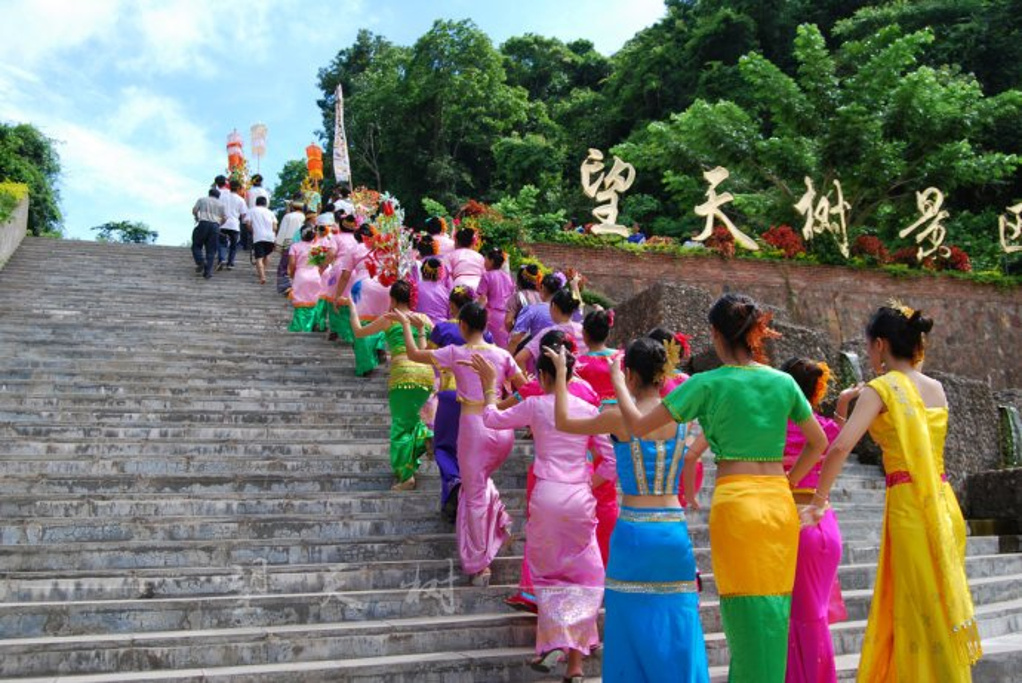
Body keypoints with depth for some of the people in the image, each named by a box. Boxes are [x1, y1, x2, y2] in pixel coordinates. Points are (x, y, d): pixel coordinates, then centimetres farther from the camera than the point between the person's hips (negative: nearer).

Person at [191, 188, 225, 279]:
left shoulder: (202, 199, 14)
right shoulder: (221, 204, 19)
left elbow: (194, 210, 3)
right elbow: (224, 218, 11)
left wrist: (197, 218, 22)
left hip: (203, 223, -2)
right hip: (215, 226, 2)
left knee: (196, 245, 10)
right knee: (210, 250, 4)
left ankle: (200, 261, -16)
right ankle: (208, 271, -3)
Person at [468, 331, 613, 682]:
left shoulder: (535, 405, -2)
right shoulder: (588, 409, 3)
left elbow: (492, 419, 11)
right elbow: (611, 462, 3)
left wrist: (490, 384, 20)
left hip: (546, 496, -1)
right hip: (580, 499, 1)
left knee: (547, 572, 19)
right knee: (583, 575, 11)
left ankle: (552, 641, 4)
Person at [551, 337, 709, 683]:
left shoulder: (619, 417, -8)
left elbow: (563, 422, 5)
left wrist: (560, 372, 15)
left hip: (633, 529, -3)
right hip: (674, 529, 3)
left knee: (634, 630, 9)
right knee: (678, 627, 12)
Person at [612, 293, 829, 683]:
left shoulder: (708, 384, -6)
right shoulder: (783, 382, 7)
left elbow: (638, 426, -2)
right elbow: (818, 442, 18)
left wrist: (617, 381, 12)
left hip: (735, 502, -4)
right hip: (780, 502, 5)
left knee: (749, 624, 1)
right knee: (772, 615, 14)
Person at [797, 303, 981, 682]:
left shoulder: (880, 389, -8)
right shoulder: (936, 388, 11)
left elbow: (840, 447, -18)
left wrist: (819, 500, -7)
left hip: (908, 506, -7)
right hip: (944, 505, 7)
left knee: (922, 615, 2)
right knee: (939, 607, 15)